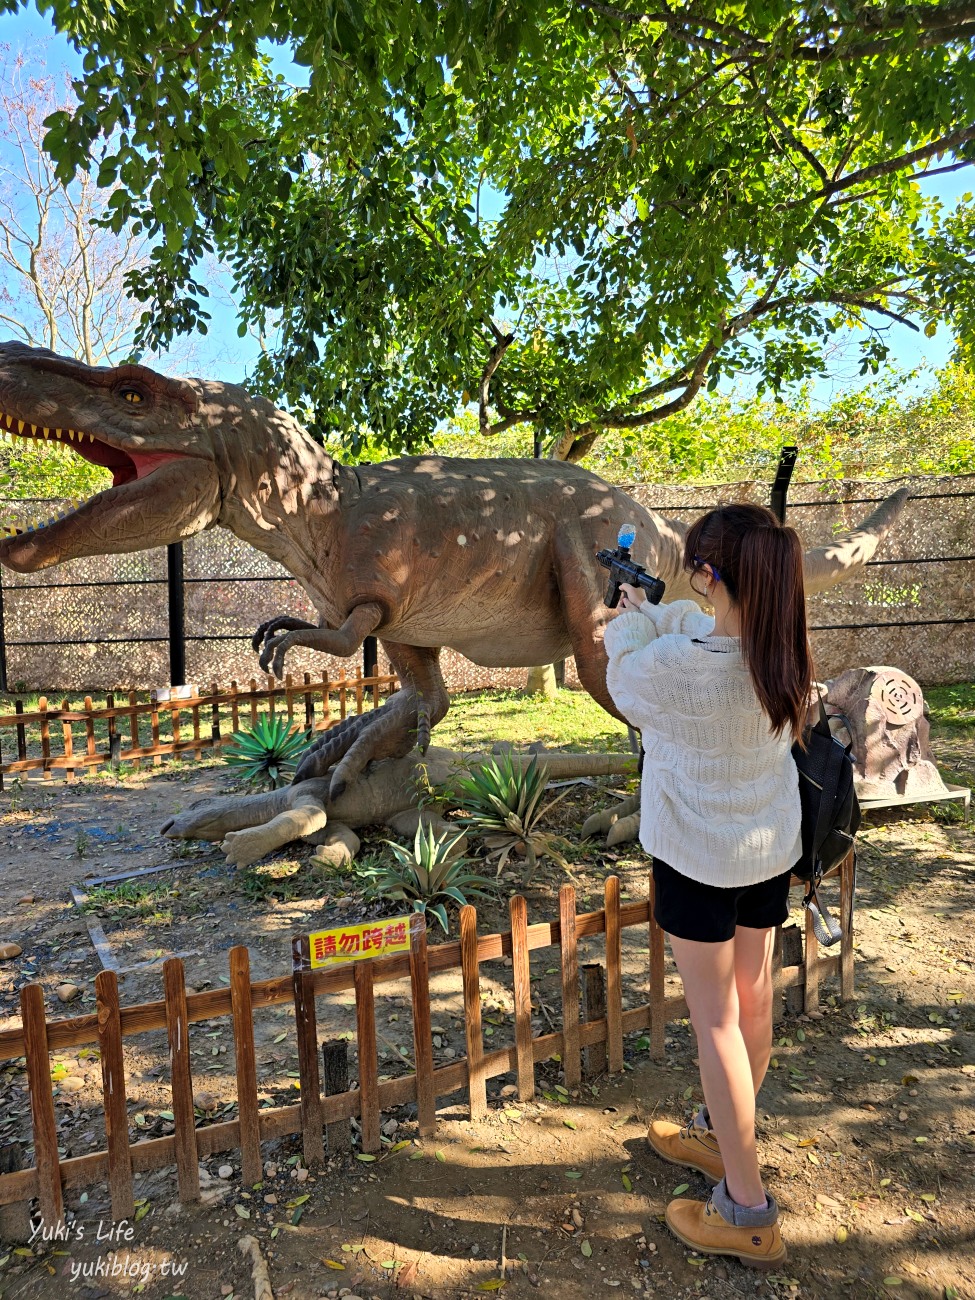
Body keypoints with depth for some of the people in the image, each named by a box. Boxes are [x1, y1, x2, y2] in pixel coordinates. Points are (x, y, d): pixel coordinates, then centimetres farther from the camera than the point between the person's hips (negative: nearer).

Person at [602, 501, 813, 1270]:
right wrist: (653, 614, 15)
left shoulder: (674, 666, -30)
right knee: (753, 995, 20)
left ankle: (747, 1213, 21)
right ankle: (724, 1137, 45)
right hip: (773, 849, 7)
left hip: (700, 857, -6)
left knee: (717, 1018, 7)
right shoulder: (785, 653, -12)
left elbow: (623, 684, -6)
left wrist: (630, 624, 12)